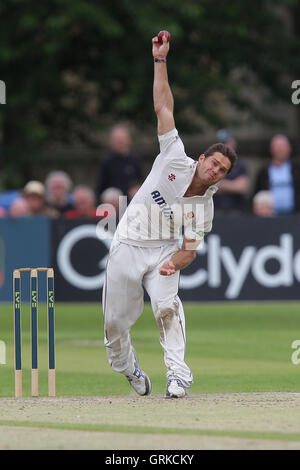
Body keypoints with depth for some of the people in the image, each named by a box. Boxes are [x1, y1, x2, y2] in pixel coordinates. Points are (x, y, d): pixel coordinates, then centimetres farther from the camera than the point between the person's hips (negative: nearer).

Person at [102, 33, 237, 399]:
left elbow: (189, 249, -2)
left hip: (162, 252, 0)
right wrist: (160, 60, -13)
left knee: (167, 305, -26)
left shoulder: (204, 207, -4)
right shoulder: (176, 160, -8)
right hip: (127, 247, 0)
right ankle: (126, 365, 30)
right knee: (116, 320, 2)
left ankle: (178, 374, -23)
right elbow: (163, 107, -9)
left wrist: (174, 263, -26)